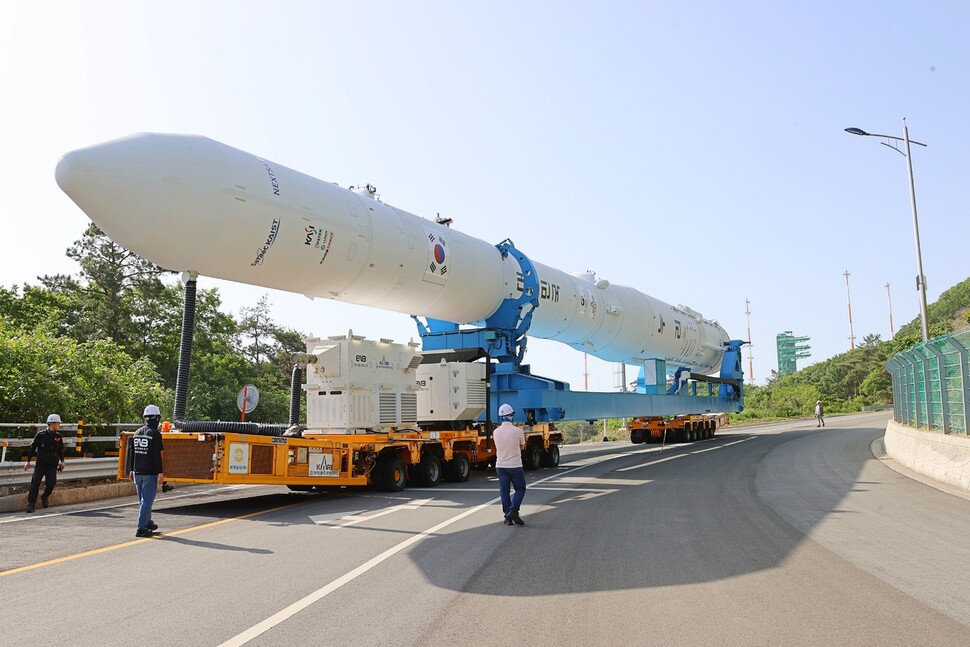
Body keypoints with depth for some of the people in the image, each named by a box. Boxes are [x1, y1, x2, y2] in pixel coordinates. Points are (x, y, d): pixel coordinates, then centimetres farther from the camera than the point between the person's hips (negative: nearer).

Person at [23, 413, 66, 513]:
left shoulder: (58, 436, 7)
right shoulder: (41, 435, -3)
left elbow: (61, 450, 19)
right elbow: (32, 448, 4)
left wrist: (62, 461, 10)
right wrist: (28, 461, 4)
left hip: (52, 465, 2)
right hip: (40, 464, -2)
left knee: (51, 482, -13)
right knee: (35, 484, -5)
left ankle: (45, 497, 16)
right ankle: (31, 504, 5)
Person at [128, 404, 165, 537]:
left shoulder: (137, 433, 10)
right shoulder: (155, 434, -12)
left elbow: (132, 453, 15)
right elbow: (157, 455, -15)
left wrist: (132, 470, 23)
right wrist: (160, 472, -12)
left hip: (138, 472, 7)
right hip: (150, 473, -7)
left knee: (143, 500, 18)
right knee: (147, 500, -4)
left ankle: (148, 523, 32)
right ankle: (141, 528, -6)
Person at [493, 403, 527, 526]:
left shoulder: (496, 432, -1)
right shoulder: (517, 431, -12)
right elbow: (522, 446, 4)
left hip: (500, 466, 4)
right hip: (515, 466, -4)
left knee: (504, 492, 10)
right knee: (520, 489, 10)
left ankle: (508, 516, 10)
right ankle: (513, 511, -7)